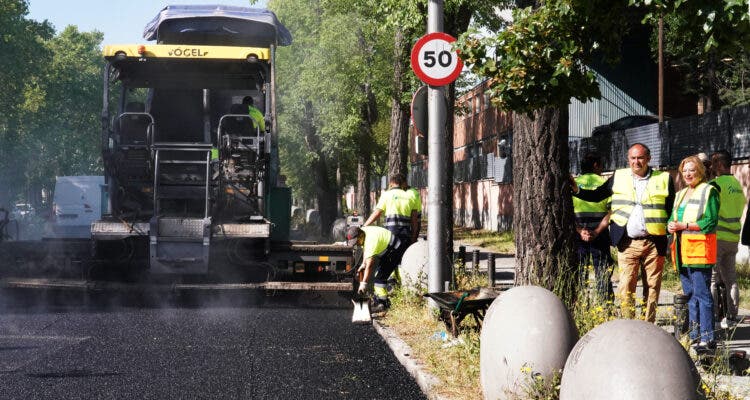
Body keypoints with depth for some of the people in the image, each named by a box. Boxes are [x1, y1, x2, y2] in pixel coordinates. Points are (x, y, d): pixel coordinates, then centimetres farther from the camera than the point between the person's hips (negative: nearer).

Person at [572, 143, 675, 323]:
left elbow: (672, 211, 9)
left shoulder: (663, 179, 5)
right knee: (626, 288, -4)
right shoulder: (618, 177, 10)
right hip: (627, 244, 1)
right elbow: (597, 195, 10)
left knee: (653, 287, 3)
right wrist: (576, 190, -6)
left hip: (654, 243, -1)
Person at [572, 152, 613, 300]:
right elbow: (611, 211, -9)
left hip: (579, 234, 2)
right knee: (603, 275, 3)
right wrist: (597, 232, -13)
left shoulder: (573, 184, 6)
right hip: (600, 234, -2)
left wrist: (580, 231, -10)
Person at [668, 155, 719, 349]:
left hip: (699, 249, -8)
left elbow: (710, 222, -11)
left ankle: (707, 338, -11)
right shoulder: (681, 195, 22)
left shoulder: (709, 191, -2)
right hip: (683, 251, 8)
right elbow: (672, 218, 23)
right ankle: (694, 336, 15)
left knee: (702, 294, -11)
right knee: (689, 295, 10)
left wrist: (684, 226, -16)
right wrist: (671, 226, -1)